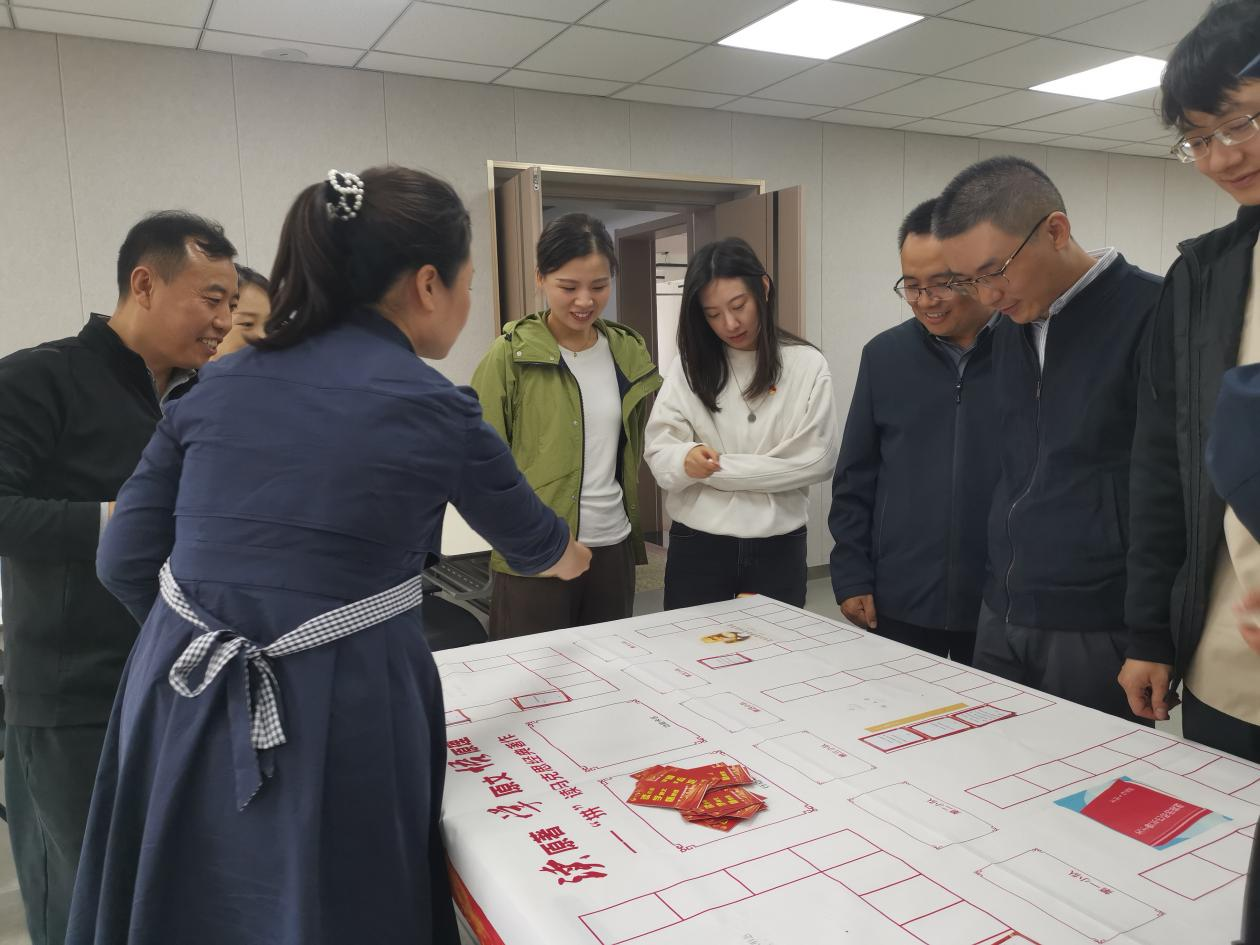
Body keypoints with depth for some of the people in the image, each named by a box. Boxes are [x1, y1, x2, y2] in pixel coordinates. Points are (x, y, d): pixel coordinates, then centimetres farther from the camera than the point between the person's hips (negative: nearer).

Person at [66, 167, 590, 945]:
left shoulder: (223, 382, 5)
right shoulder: (434, 409, -7)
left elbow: (127, 561, 5)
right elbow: (529, 536, 11)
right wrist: (572, 558, 34)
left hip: (180, 708, 5)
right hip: (335, 720, -4)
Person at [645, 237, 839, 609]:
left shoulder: (807, 364, -3)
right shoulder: (688, 366, 1)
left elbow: (818, 460, -10)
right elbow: (658, 453, -5)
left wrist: (719, 467, -11)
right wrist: (687, 459, -28)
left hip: (778, 548, 0)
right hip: (696, 546, 1)